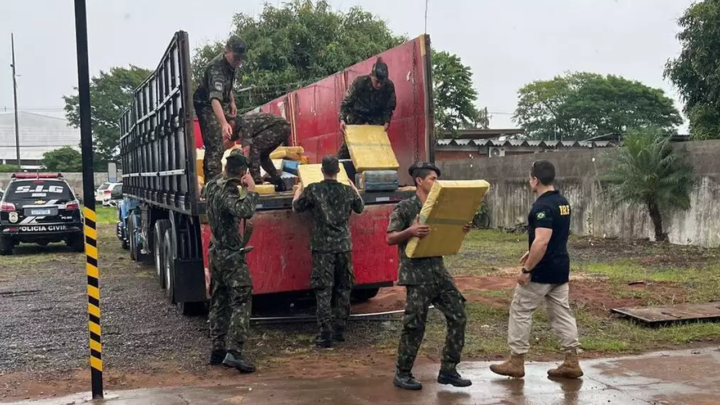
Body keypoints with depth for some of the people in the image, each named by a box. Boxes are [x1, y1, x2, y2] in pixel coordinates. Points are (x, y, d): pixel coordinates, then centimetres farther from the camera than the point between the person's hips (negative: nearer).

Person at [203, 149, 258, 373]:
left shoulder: (211, 185, 9)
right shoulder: (228, 191, -18)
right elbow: (245, 211, -36)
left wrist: (238, 185, 22)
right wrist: (251, 189, -22)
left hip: (216, 252, 9)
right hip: (231, 254, -9)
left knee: (219, 301, 15)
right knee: (241, 301, -9)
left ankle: (217, 349, 20)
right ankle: (234, 352, -17)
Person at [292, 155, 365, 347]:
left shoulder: (313, 190, -8)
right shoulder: (348, 191, 0)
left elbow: (297, 207, 7)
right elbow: (360, 208, 19)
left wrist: (298, 191, 26)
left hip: (322, 247, -2)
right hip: (344, 246, 3)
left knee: (323, 290, 0)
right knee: (343, 288, 14)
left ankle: (325, 334, -2)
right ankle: (340, 330, 20)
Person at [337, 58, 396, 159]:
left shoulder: (389, 86, -24)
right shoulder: (359, 82, -31)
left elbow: (389, 107, -7)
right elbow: (346, 102, -22)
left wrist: (387, 121, -21)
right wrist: (342, 119, -35)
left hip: (377, 115, 2)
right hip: (358, 113, -2)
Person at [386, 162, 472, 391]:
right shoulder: (405, 208, -6)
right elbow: (390, 238, -9)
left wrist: (461, 230, -1)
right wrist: (410, 231, -27)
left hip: (438, 269, 7)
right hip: (416, 273, -7)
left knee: (458, 317, 3)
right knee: (414, 325, -3)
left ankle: (448, 370, 14)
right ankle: (402, 374, 13)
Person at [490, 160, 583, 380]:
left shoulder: (542, 206, -21)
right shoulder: (563, 203, 10)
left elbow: (542, 241, -28)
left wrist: (527, 269, -22)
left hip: (542, 272, -9)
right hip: (560, 269, 9)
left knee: (520, 312, 3)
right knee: (562, 313, 12)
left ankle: (516, 362, 9)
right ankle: (572, 363, 13)